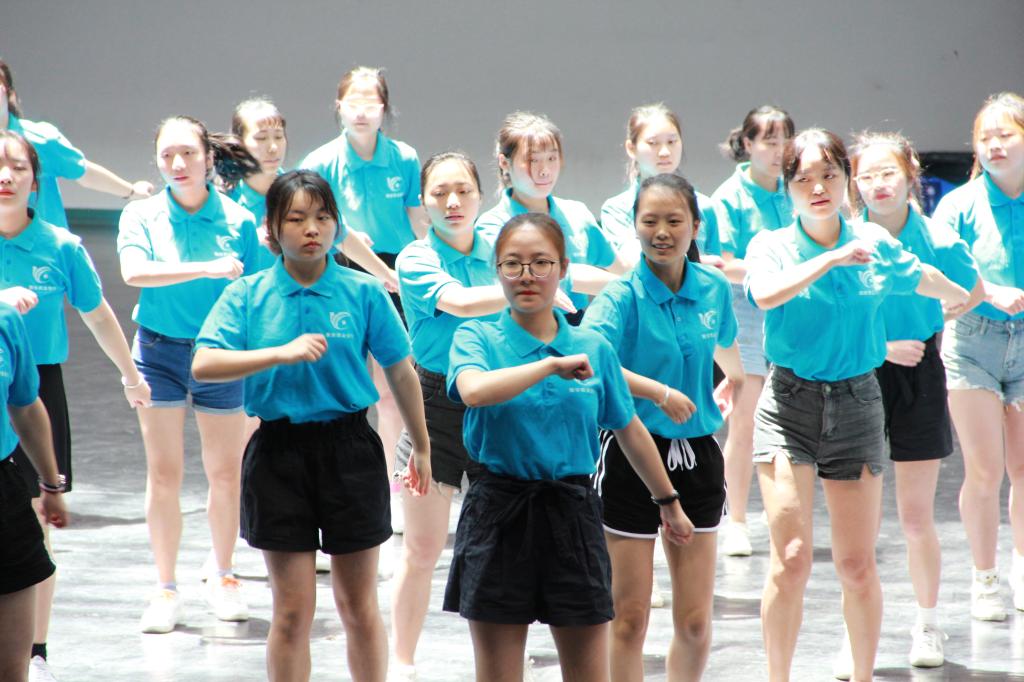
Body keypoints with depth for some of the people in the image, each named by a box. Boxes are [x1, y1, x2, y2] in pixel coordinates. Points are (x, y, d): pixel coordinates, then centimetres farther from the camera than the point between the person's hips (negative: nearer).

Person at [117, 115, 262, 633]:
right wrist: (209, 269, -29)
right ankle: (166, 591, 12)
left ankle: (223, 579, 25)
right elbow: (135, 272, -22)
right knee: (163, 475, 3)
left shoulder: (238, 221, -2)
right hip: (160, 351, 0)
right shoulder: (142, 216, -3)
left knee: (226, 474, 7)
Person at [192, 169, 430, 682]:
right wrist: (281, 353, -23)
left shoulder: (364, 293, -2)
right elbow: (203, 365, -14)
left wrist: (421, 447, 14)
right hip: (279, 452, 0)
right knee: (292, 610, 4)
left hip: (350, 448, 0)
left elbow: (400, 373, 7)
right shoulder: (247, 295, -1)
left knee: (359, 606, 8)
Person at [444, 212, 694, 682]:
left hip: (572, 514, 2)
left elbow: (629, 431, 17)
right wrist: (553, 364, -21)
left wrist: (668, 503, 26)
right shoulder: (476, 338, -2)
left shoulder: (593, 348, 5)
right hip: (499, 514, -2)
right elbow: (474, 390, -26)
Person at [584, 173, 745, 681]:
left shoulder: (714, 289, 3)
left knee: (695, 621, 5)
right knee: (630, 619, 2)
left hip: (697, 457, 4)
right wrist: (659, 392, -37)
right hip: (633, 456, -4)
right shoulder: (623, 296, -12)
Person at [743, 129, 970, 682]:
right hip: (790, 402, -2)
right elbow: (765, 294, -25)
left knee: (856, 566, 3)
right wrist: (832, 259, -26)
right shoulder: (772, 246, -2)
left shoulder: (874, 245, 6)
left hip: (857, 403, 2)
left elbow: (922, 279, 27)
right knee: (791, 559, -13)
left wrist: (971, 301, 43)